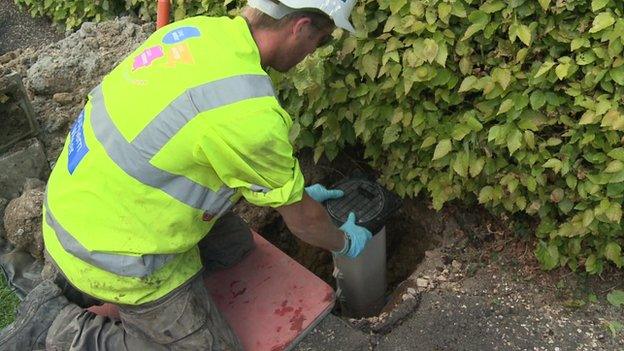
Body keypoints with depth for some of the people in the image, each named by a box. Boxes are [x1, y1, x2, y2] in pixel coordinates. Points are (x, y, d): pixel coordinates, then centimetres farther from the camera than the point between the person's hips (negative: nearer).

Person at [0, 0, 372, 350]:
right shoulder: (249, 110, -30)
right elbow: (301, 218, -12)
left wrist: (295, 190, 22)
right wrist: (346, 243, 10)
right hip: (114, 250, -8)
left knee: (235, 243, 21)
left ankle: (76, 285, 18)